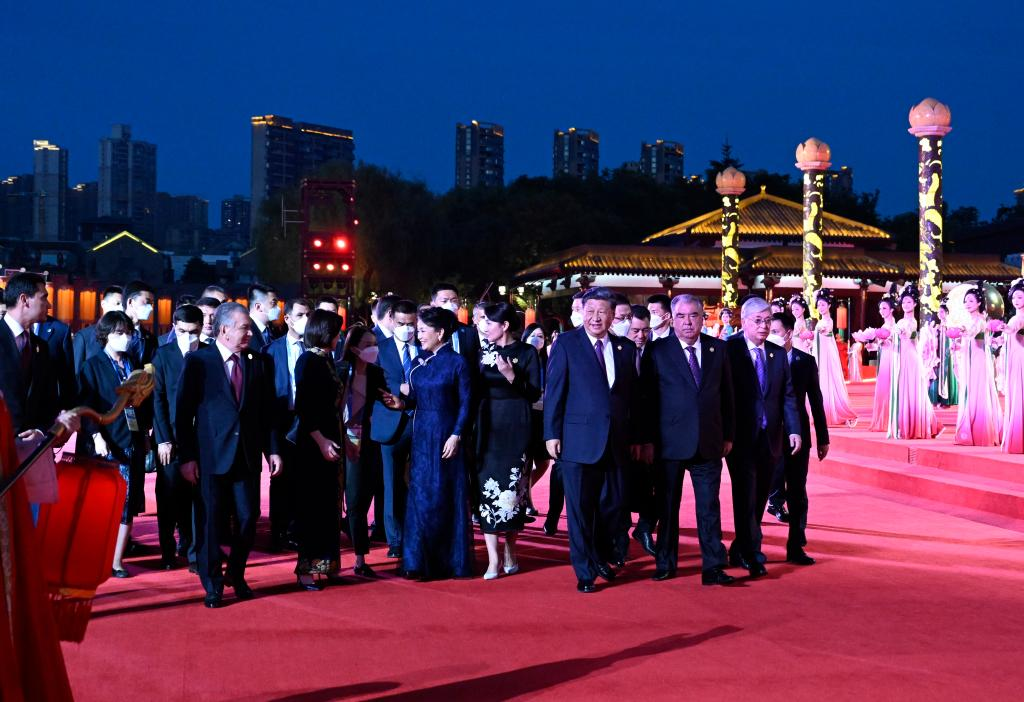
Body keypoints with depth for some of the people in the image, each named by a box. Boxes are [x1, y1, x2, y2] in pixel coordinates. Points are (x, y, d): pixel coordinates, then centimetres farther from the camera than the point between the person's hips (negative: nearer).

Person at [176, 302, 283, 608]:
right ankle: (213, 586, 15)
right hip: (211, 456, -3)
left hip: (248, 455, 3)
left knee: (248, 518, 4)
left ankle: (237, 576, 26)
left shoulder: (261, 362, 7)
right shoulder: (197, 361, -3)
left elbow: (268, 411, 11)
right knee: (210, 521, 2)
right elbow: (183, 412, -3)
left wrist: (272, 450, 5)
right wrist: (186, 457, -7)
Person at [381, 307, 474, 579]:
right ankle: (421, 560, 9)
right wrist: (402, 403, -10)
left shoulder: (457, 362, -4)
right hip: (421, 435, 5)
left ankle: (449, 561, 12)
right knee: (421, 495, 4)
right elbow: (416, 398, 10)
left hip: (446, 437, -4)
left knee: (445, 496, 2)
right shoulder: (418, 363, 9)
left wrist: (456, 435, -13)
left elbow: (465, 403, -6)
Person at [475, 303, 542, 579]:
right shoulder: (485, 353, 11)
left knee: (513, 488, 1)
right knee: (488, 487, -4)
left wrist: (511, 376, -16)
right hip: (488, 427, 3)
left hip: (516, 428, -3)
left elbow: (534, 394, -6)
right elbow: (477, 391, 13)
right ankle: (493, 559, -4)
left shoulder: (527, 352, -1)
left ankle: (510, 552, 17)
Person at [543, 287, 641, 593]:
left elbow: (633, 395, 11)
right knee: (580, 508, 2)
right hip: (578, 439, -4)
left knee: (613, 505, 11)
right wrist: (551, 433, -8)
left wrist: (634, 436, 8)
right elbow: (554, 392, -3)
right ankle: (584, 571, 13)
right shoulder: (566, 344, -2)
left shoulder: (626, 348, 9)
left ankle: (601, 557, 34)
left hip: (616, 441, 4)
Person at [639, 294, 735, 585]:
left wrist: (728, 435, 8)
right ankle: (666, 564, 20)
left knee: (709, 507, 1)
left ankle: (713, 568, 4)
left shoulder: (718, 348, 7)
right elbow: (647, 398, -2)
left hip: (709, 442, 2)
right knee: (667, 506, 8)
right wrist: (648, 440, -5)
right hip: (670, 442, -2)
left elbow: (726, 394, 10)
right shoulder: (657, 351, -1)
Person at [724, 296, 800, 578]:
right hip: (741, 437, -5)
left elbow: (787, 396, 9)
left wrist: (794, 430, -1)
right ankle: (751, 554, -3)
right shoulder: (728, 350, -7)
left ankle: (740, 550, 24)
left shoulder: (778, 353, 10)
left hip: (770, 437, 6)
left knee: (759, 497, 11)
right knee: (746, 495, -7)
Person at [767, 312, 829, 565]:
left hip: (798, 435, 2)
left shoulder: (806, 361, 4)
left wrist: (823, 438, 7)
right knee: (773, 488, -4)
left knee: (797, 492, 6)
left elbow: (816, 401, 7)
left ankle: (795, 546, 13)